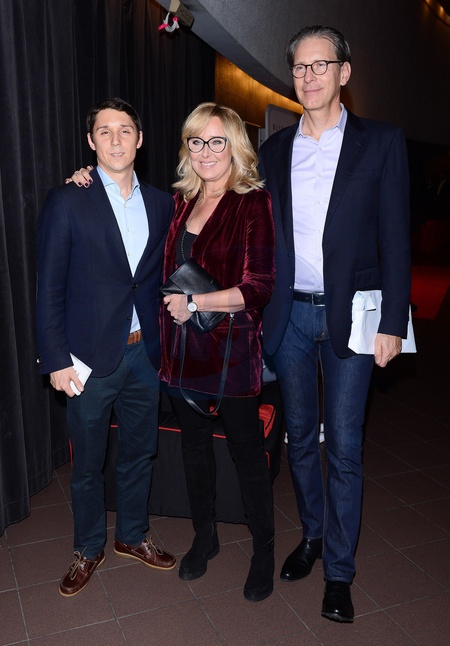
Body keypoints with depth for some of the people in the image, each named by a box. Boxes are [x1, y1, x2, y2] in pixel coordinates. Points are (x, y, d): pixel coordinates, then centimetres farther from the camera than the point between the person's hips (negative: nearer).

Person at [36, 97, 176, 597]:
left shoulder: (160, 203, 6)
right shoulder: (67, 202, -6)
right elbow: (49, 288, -7)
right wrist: (56, 359, -10)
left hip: (145, 353, 4)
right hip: (92, 357, -3)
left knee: (139, 453, 18)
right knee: (87, 464, 12)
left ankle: (132, 536, 39)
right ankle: (88, 550, 34)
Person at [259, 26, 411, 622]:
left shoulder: (381, 143, 0)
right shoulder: (275, 149, 10)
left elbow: (395, 237, -4)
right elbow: (265, 236, 10)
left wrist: (392, 323, -9)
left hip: (351, 316, -3)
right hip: (290, 314, 4)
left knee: (344, 446, 2)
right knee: (300, 437, 14)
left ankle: (338, 571, 19)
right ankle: (313, 535, 35)